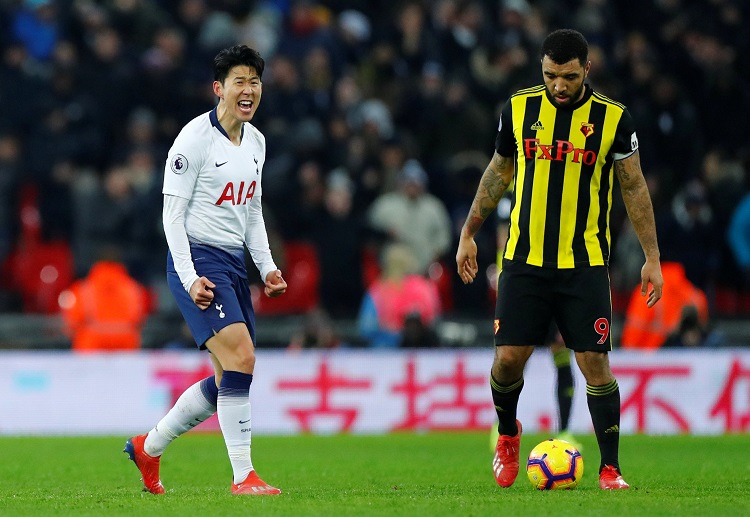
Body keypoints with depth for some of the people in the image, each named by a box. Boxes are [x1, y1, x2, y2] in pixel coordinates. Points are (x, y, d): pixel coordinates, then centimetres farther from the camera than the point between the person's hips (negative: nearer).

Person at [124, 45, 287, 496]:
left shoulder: (256, 141, 12)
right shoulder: (195, 138, -12)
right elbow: (172, 213, -12)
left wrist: (267, 267, 10)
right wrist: (190, 278, -19)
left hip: (234, 263, 8)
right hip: (197, 261, -8)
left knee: (230, 380, 8)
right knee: (241, 357, -21)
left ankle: (149, 447, 26)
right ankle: (244, 476, -18)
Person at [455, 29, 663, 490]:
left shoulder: (613, 119, -4)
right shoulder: (519, 109, 2)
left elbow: (634, 188, 4)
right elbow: (499, 172, 16)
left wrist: (652, 257, 1)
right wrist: (469, 233, 16)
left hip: (585, 265, -1)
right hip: (525, 260, 2)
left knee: (595, 363, -6)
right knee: (508, 358, -2)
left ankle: (610, 468, 4)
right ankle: (508, 435, 27)